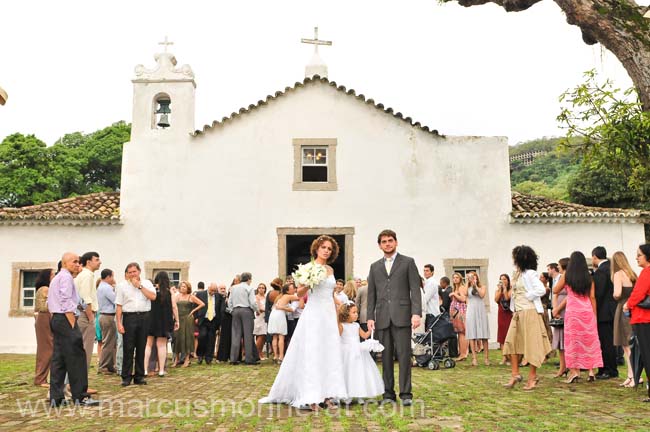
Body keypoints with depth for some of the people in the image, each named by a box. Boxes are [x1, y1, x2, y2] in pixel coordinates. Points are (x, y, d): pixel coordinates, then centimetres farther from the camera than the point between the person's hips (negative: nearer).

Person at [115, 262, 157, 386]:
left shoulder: (146, 283, 11)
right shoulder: (121, 286, 6)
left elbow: (153, 296, -6)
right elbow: (119, 306, 1)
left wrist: (139, 286, -6)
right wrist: (119, 323, -7)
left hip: (144, 317, 2)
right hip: (129, 317, -2)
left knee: (141, 348, 7)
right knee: (128, 348, -2)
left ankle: (139, 376, 15)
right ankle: (126, 377, 6)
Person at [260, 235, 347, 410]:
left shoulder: (330, 270, 12)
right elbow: (299, 294, -3)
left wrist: (337, 318, 16)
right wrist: (307, 284, -24)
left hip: (329, 315, 6)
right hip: (313, 314, -6)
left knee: (329, 354, 3)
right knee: (311, 354, -5)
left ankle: (326, 395, 8)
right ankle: (311, 397, -1)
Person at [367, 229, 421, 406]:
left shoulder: (408, 262, 6)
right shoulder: (375, 267, 16)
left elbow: (415, 289, -1)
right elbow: (371, 294, 13)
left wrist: (416, 313, -11)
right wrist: (370, 317, 5)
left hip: (402, 316, -3)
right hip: (382, 318, 3)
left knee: (404, 355, -6)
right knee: (386, 357, 5)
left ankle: (406, 394, 0)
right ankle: (388, 393, 12)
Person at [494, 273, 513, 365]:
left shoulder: (511, 289, 2)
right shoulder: (498, 290, 14)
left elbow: (507, 298, -14)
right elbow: (496, 300, -3)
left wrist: (504, 288, -10)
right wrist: (499, 289, -4)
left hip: (509, 313, -4)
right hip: (501, 313, 4)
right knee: (502, 334, 1)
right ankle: (504, 357, 4)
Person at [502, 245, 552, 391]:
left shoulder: (530, 274, -12)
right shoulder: (518, 274, 13)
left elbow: (541, 290, -22)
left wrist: (527, 297, -12)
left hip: (529, 312, -8)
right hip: (517, 313, 8)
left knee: (531, 344, 0)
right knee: (512, 342, 4)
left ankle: (532, 377, 9)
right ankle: (515, 374, 11)